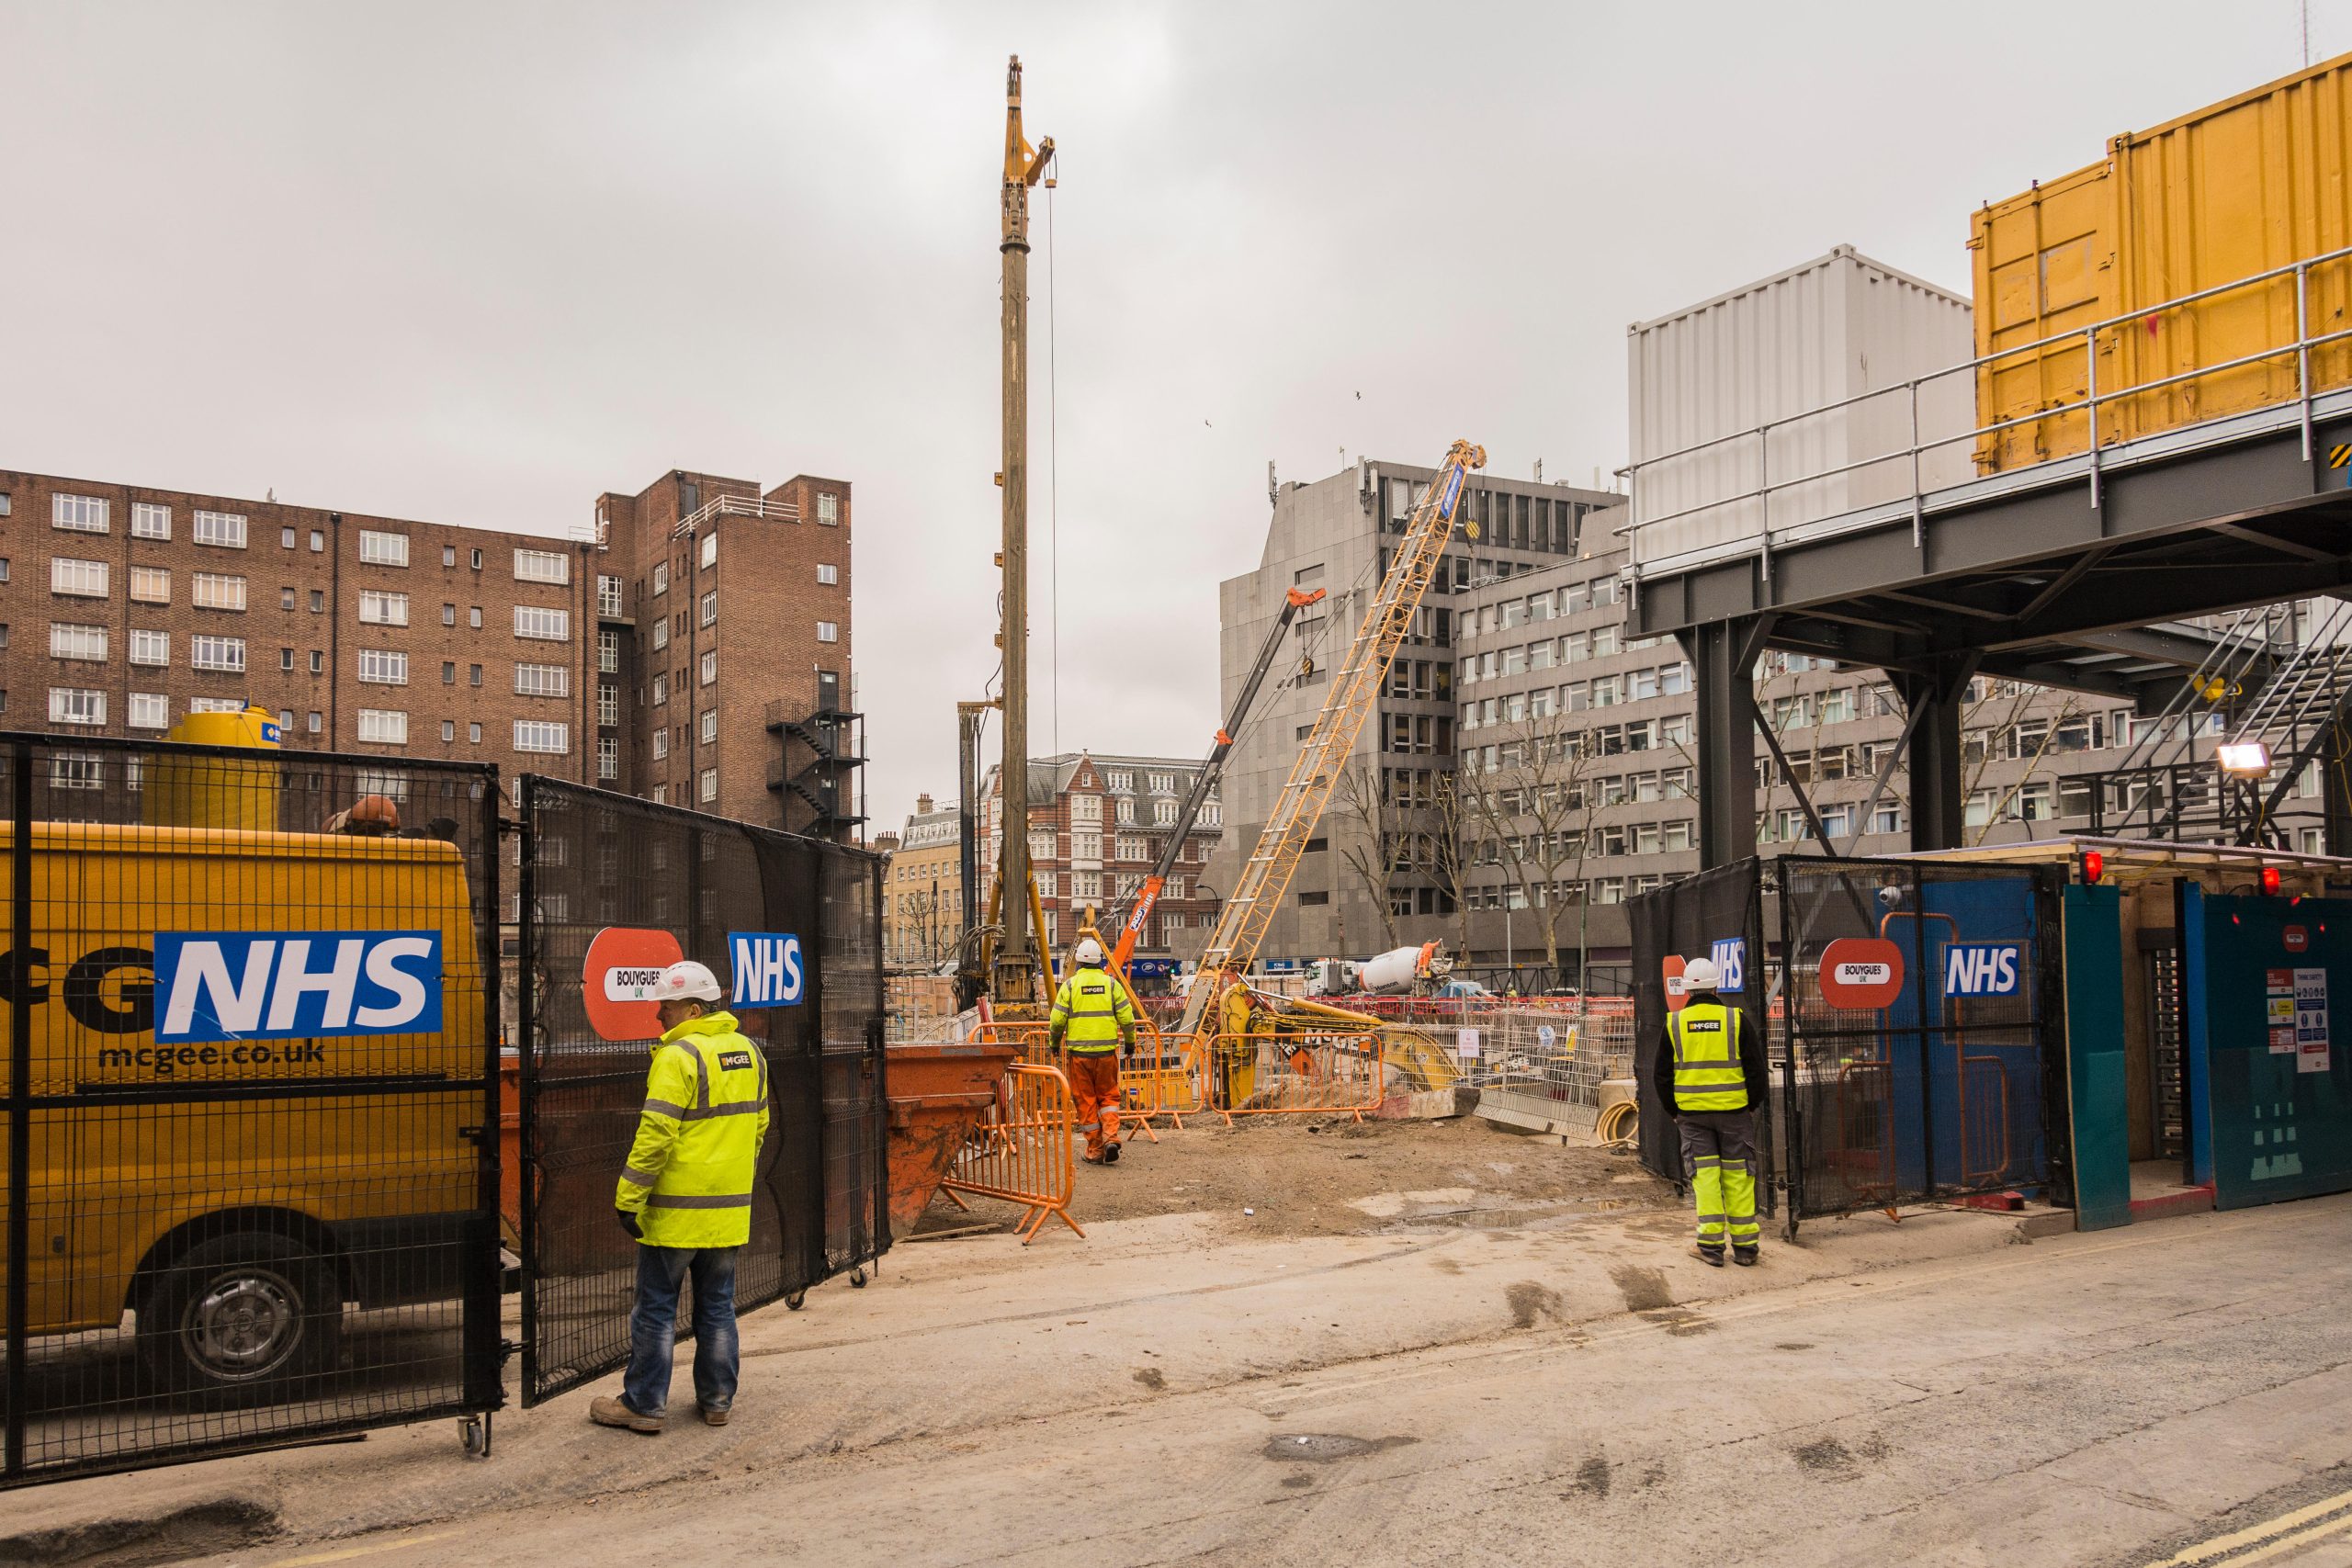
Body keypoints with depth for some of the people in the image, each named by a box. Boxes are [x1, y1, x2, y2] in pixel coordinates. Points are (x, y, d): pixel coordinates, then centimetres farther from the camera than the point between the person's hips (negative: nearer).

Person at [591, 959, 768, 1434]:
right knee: (717, 1306, 15)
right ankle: (717, 1399, 21)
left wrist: (628, 1199, -15)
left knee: (656, 1309, 5)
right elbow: (758, 1123, 17)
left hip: (676, 1211, -7)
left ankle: (644, 1404, 13)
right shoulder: (749, 1053, 8)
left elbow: (655, 1136, -21)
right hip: (730, 1209, 7)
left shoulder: (679, 1057, -16)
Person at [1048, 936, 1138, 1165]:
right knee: (1108, 1096, 14)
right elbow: (1127, 1017, 2)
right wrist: (1130, 1041, 18)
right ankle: (1111, 1137, -7)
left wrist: (1054, 1043, 15)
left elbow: (1057, 1020, -2)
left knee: (1086, 1101, 7)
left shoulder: (1070, 985, -1)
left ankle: (1095, 1150, 9)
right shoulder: (1111, 983, 2)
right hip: (1107, 1051, 1)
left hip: (1078, 1052, -1)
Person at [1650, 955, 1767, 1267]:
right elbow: (1755, 1068, -1)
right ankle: (1744, 1246, 11)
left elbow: (1661, 1074, 4)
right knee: (1738, 1176, 7)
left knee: (1704, 1175, 5)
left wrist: (1673, 1111, 15)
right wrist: (1753, 1105, 12)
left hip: (1692, 1113, 1)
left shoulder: (1674, 1023, 0)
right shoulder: (1736, 1019, -4)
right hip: (1734, 1111, 0)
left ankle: (1712, 1245, 4)